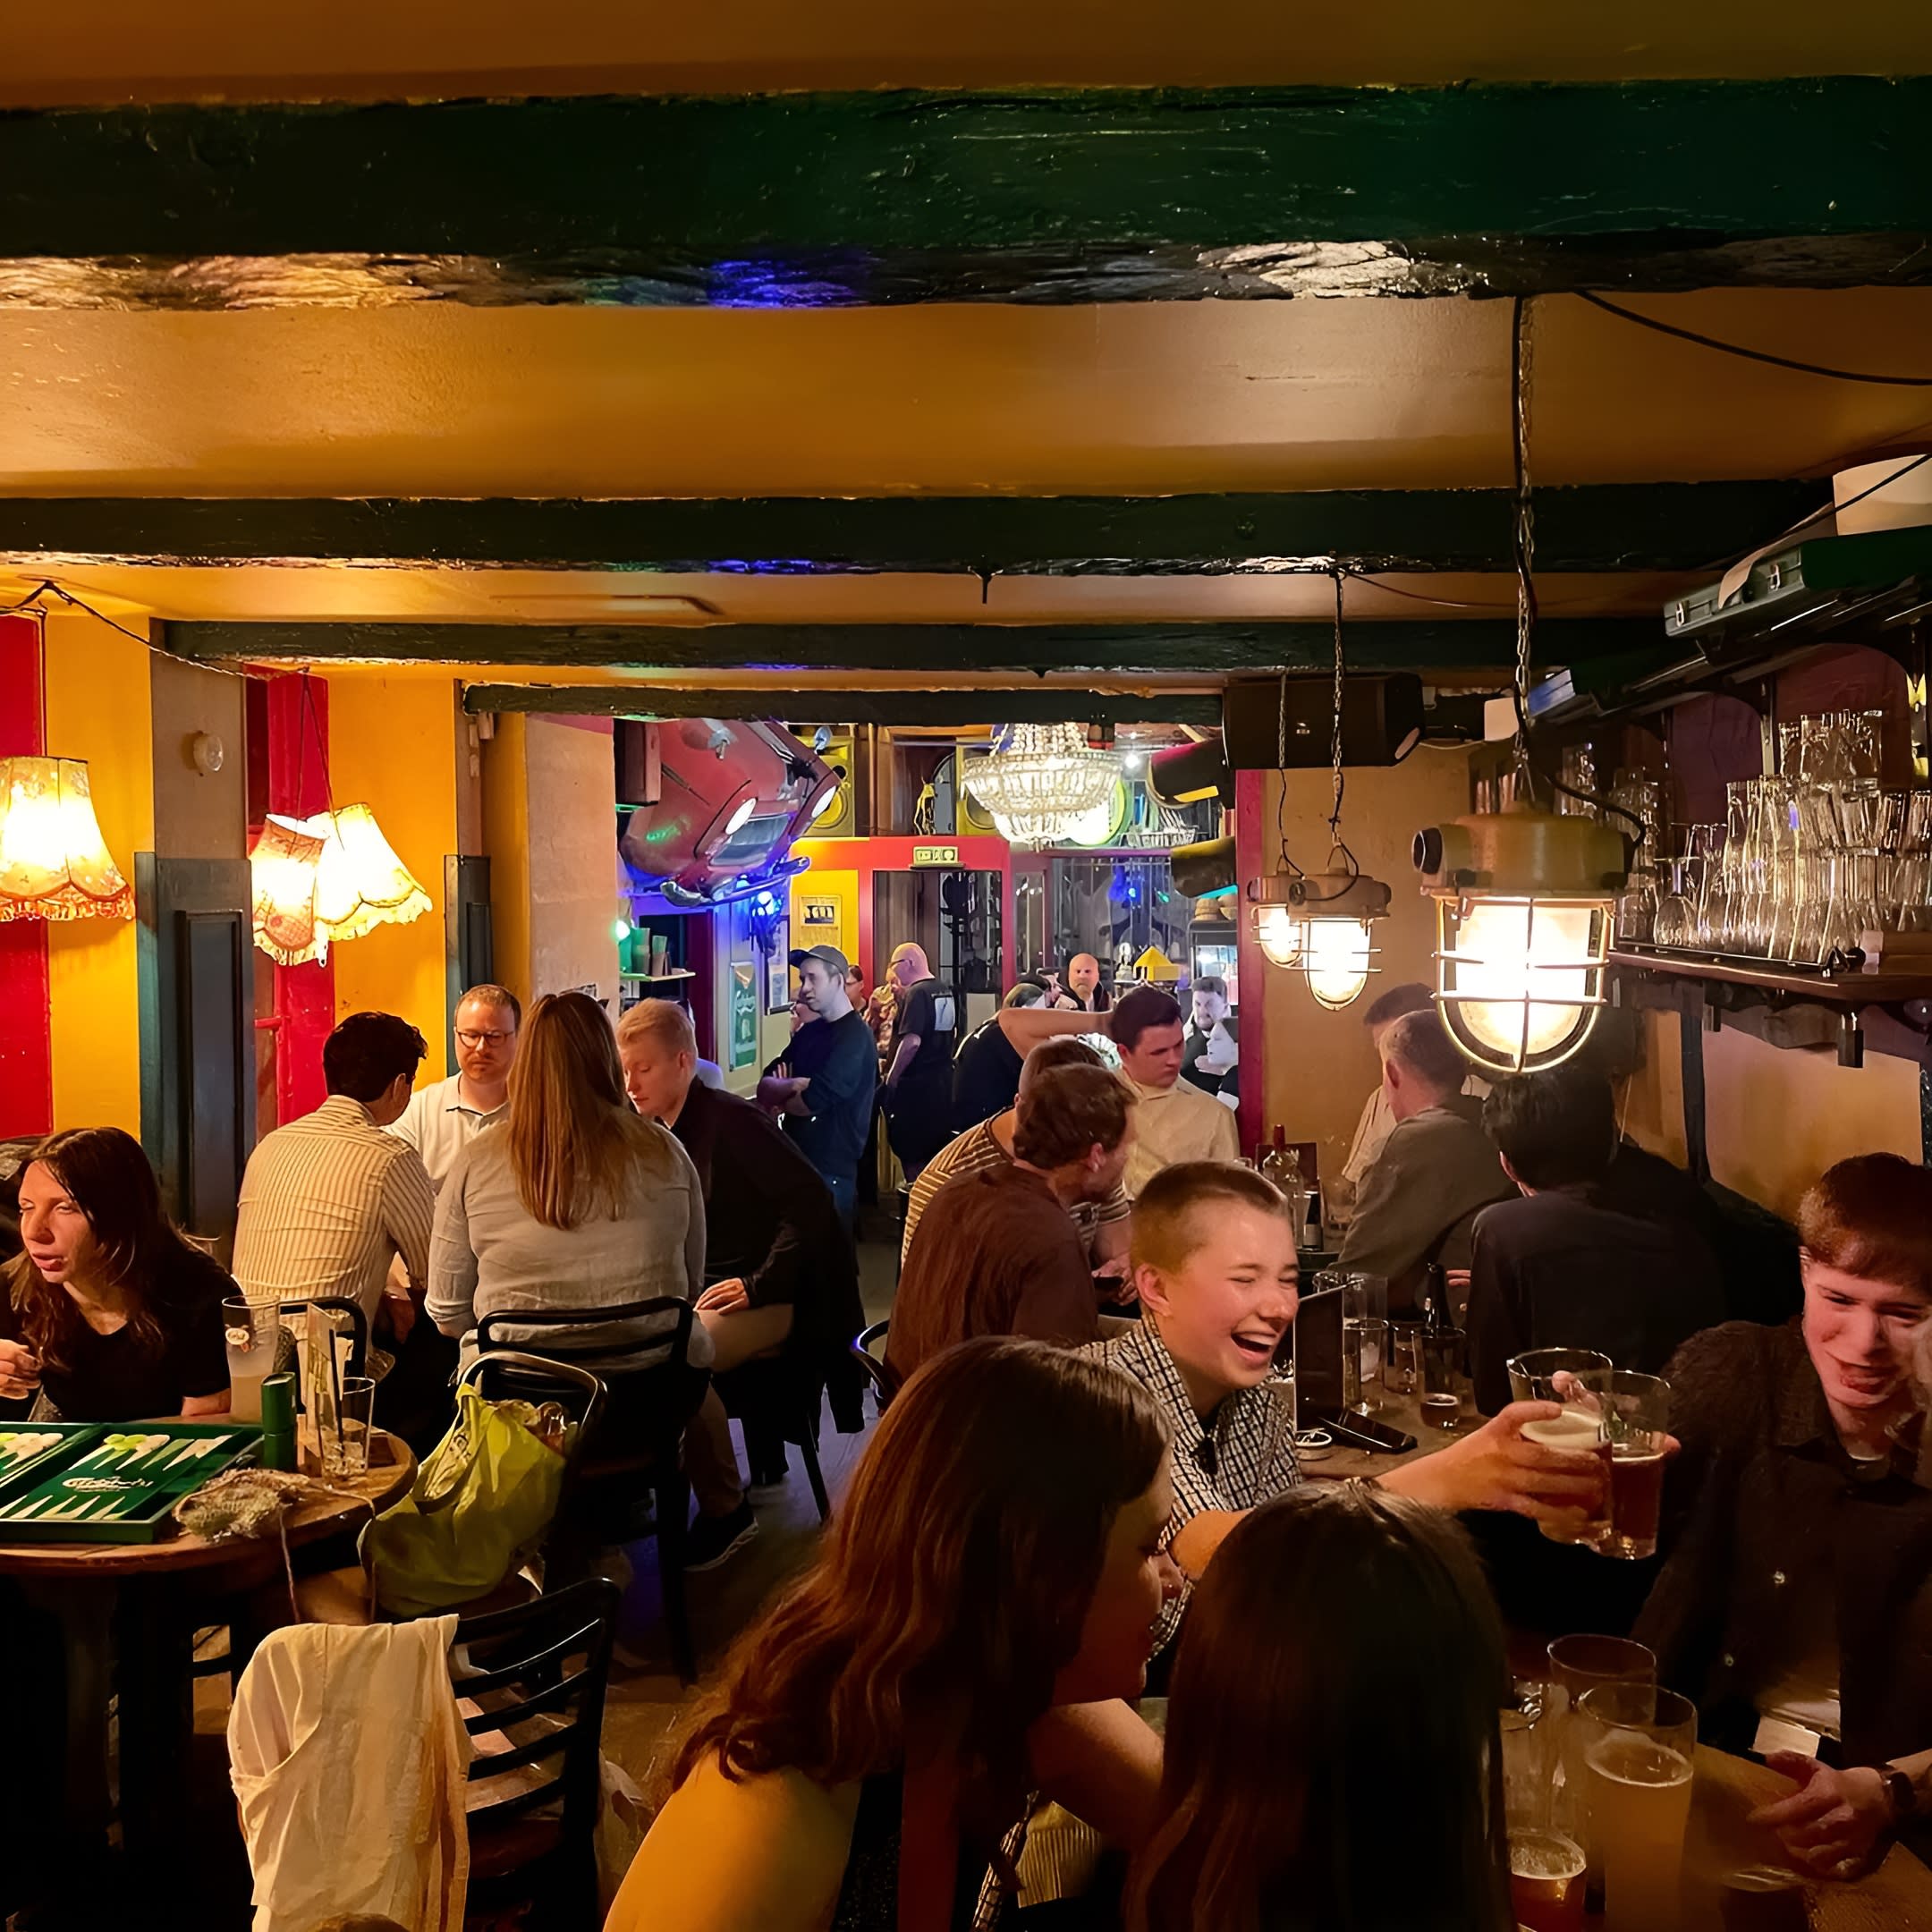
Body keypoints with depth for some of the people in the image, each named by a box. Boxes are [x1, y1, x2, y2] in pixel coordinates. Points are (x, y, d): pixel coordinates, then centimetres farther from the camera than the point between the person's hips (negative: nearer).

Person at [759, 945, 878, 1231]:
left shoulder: (854, 1037, -13)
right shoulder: (809, 1031, 13)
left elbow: (814, 1101, -21)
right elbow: (766, 1083, 6)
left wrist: (780, 1100, -1)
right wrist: (792, 1086, -16)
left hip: (830, 1168, -7)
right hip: (795, 1160, 7)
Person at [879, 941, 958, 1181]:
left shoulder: (917, 993, -16)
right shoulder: (944, 992, 11)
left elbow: (911, 1041, -25)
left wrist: (890, 1079, -17)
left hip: (916, 1084, -9)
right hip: (942, 1080, 9)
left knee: (911, 1152, 0)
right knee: (934, 1149, 14)